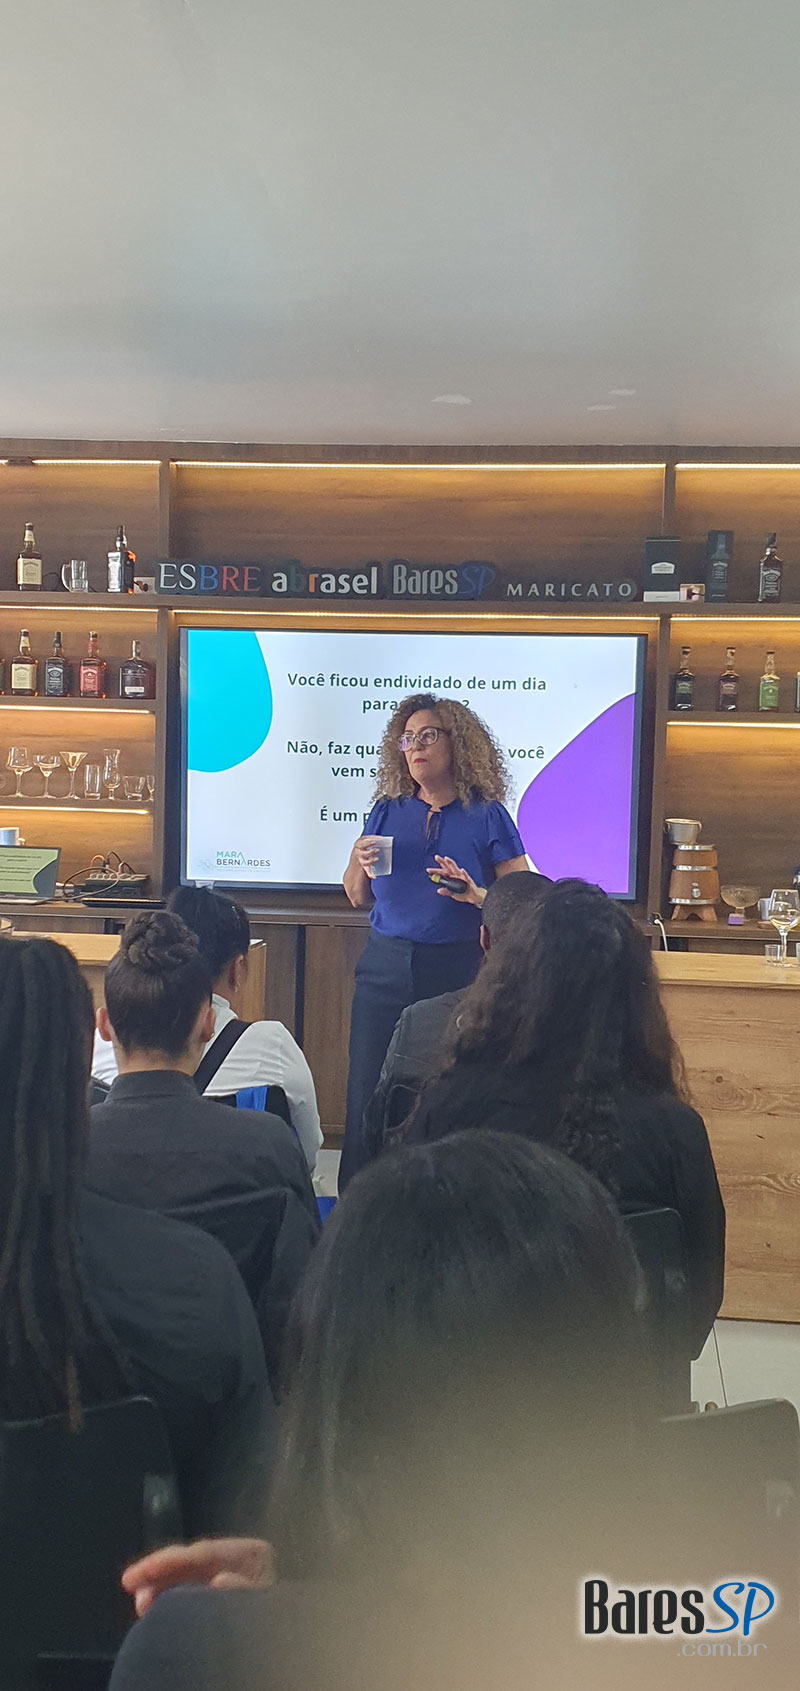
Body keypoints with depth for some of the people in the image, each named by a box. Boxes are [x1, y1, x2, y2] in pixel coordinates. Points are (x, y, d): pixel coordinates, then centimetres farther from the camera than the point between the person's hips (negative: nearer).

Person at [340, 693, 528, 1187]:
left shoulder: (487, 817, 0)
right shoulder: (387, 811, 10)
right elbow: (359, 899, 16)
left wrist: (476, 896, -19)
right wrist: (359, 863, -4)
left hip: (456, 973, -3)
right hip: (385, 966, 3)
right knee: (368, 1092, 3)